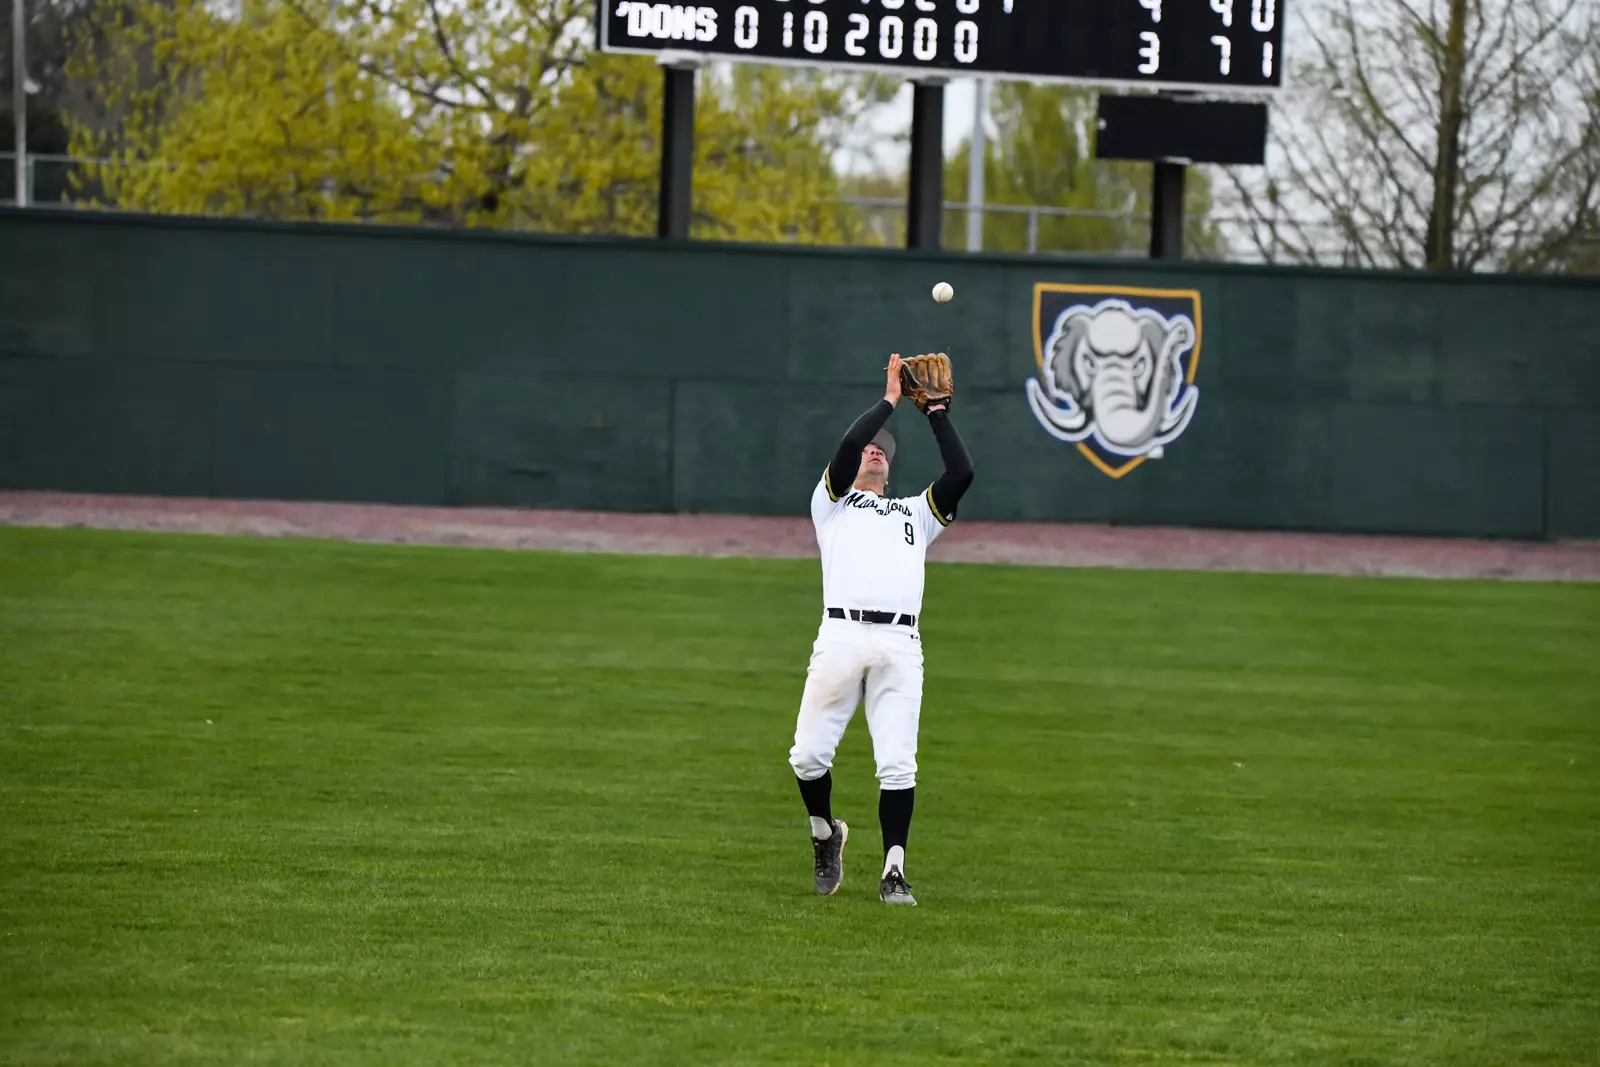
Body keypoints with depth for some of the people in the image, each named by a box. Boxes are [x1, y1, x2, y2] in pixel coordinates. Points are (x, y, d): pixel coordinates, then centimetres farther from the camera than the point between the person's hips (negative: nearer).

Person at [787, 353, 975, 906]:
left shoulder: (915, 512, 31)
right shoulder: (832, 501, 23)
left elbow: (962, 473, 17)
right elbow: (848, 445, 6)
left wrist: (937, 413, 21)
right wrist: (889, 400, 15)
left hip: (900, 646, 2)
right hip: (841, 636, -1)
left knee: (897, 765, -7)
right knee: (809, 755, -7)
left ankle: (894, 870, -3)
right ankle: (825, 834, 19)